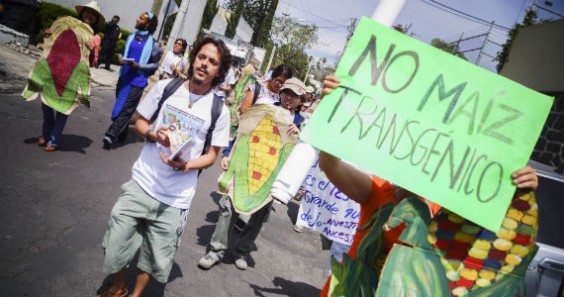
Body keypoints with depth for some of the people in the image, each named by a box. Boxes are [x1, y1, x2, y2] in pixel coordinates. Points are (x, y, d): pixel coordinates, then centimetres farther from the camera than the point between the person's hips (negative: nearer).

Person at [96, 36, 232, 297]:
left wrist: (185, 165, -20)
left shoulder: (219, 111, -9)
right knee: (115, 245, 9)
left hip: (175, 198, -1)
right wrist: (154, 134, -15)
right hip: (142, 184, 2)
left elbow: (212, 155, -1)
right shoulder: (165, 87, -3)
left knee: (155, 256, 13)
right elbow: (139, 123, 7)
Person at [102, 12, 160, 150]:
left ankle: (111, 136, -7)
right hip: (124, 77, 6)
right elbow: (124, 54, 19)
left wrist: (138, 66, -18)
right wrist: (121, 59, -4)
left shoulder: (153, 44, -7)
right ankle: (121, 134, 27)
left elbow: (155, 64, -5)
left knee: (126, 109, -7)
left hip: (138, 81, -6)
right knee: (121, 106, 14)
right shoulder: (131, 37, 8)